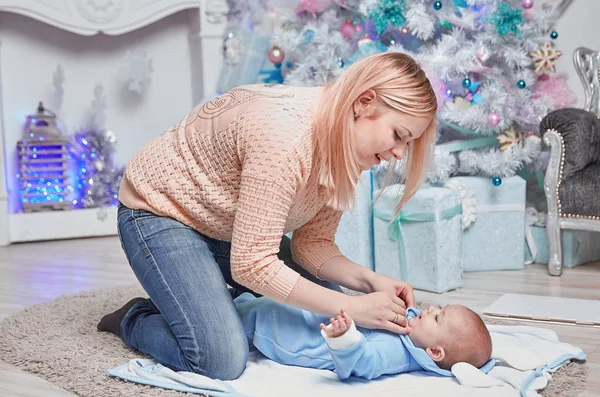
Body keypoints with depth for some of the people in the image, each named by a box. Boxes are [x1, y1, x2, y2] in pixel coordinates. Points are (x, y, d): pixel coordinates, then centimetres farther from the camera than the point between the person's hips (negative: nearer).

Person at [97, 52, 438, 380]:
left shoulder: (346, 149, -10)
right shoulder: (284, 134, -37)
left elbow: (313, 242, -5)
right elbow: (252, 265, -35)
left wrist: (371, 281, -22)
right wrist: (355, 308, -33)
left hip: (235, 229, 8)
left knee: (333, 320, 1)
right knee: (223, 361, -22)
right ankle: (135, 320, 7)